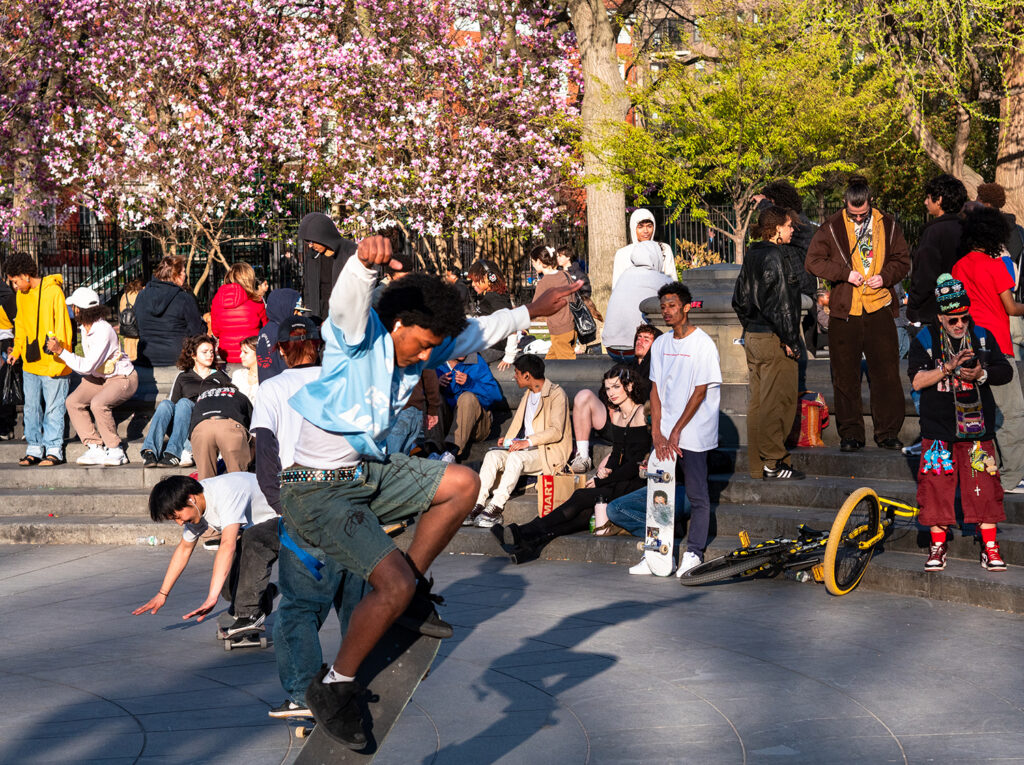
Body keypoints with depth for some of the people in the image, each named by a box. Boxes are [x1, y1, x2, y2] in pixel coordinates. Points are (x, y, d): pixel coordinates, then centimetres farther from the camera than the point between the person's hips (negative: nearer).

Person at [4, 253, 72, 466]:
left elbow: (63, 328, -12)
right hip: (30, 363, 7)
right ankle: (34, 449, 15)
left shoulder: (53, 291, -12)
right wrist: (16, 350, 7)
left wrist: (58, 361, -15)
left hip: (52, 365, -7)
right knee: (31, 407, 9)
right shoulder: (21, 295, 8)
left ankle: (54, 451, 6)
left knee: (53, 408, -1)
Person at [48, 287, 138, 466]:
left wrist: (60, 351, -29)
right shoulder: (84, 327, 1)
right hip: (100, 377, 10)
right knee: (73, 402, -7)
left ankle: (116, 451, -17)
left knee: (98, 404, -33)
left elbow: (87, 367, -31)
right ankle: (96, 449, -7)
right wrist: (85, 378, 9)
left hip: (123, 378, -10)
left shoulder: (103, 331, -28)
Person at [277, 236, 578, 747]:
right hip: (317, 490, -9)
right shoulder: (359, 334, -16)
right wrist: (367, 260, -61)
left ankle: (410, 592, 15)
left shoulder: (420, 348, 8)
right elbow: (348, 300, -40)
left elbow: (478, 332, 25)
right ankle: (334, 689, -1)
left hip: (367, 474, 9)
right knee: (394, 586, -20)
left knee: (463, 484, 8)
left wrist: (531, 312, 31)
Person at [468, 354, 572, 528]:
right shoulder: (527, 394, 20)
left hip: (550, 452, -8)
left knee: (517, 457, -35)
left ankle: (496, 507, -38)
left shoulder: (556, 393, -7)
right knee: (492, 455, -17)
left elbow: (557, 431, -17)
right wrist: (508, 438, 4)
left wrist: (528, 441, -25)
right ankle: (478, 505, -29)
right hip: (527, 448, 8)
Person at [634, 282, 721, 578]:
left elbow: (699, 392, -10)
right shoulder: (660, 344, 10)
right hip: (665, 434, 5)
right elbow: (656, 389, 8)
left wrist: (676, 432, -12)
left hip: (693, 434, -5)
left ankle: (693, 554, 5)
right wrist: (657, 432, -3)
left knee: (697, 496, -1)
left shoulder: (703, 344, -8)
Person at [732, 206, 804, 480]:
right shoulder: (772, 257, -15)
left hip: (752, 337, 9)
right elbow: (778, 302, -20)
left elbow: (739, 299, 17)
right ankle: (773, 464, -2)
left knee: (758, 402, 12)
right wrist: (789, 341, -16)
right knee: (777, 402, -4)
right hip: (773, 340, -9)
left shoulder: (751, 256, 12)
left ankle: (757, 465, 16)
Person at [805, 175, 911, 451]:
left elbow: (902, 260, 13)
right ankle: (851, 433, 12)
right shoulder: (831, 228, 1)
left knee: (887, 373, 0)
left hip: (879, 308, 1)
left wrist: (885, 276, -6)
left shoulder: (888, 226, 7)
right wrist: (845, 273, -13)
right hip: (844, 312, -1)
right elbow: (813, 261, -1)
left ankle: (888, 432, 10)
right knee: (845, 376, 3)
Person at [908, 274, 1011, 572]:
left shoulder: (982, 337, 5)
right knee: (936, 484, -1)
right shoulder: (925, 341, -1)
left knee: (984, 485, -1)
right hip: (938, 427, -1)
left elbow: (1006, 371, 5)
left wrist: (982, 374, -15)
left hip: (976, 425, 1)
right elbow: (917, 380, -12)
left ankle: (990, 547, 7)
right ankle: (938, 545, 12)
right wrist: (949, 367, -24)